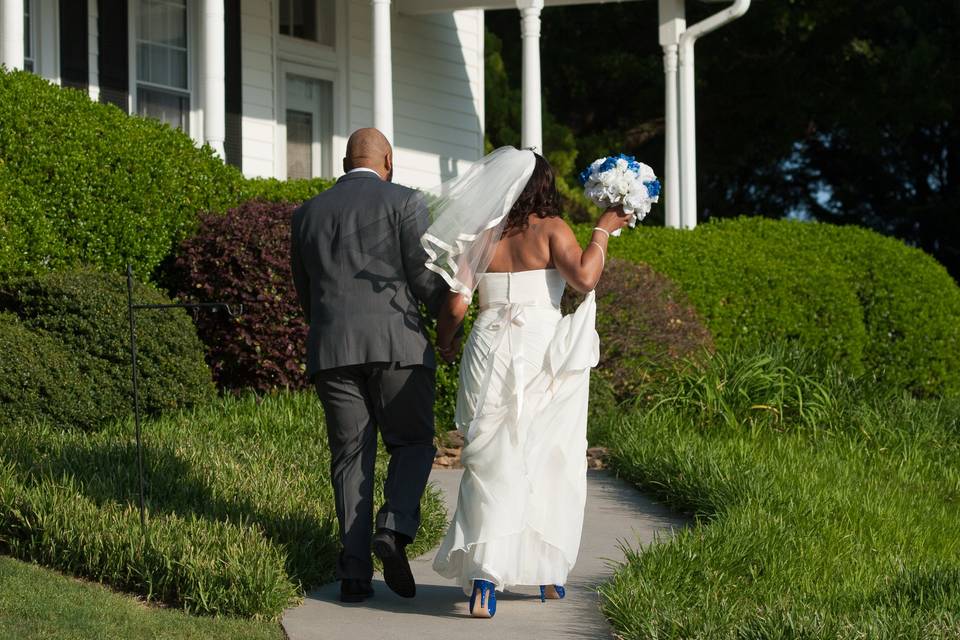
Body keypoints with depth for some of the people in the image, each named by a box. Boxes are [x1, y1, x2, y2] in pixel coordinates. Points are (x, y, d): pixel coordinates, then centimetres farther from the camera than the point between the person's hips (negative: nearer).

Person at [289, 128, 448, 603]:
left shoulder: (306, 215, 16)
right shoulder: (403, 202, 3)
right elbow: (425, 276, -3)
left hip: (330, 349, 3)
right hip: (396, 343, -3)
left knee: (351, 457, 7)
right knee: (412, 443, 10)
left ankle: (355, 573, 0)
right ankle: (395, 529, -15)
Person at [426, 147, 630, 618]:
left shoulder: (480, 238, 6)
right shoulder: (550, 229, -1)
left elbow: (456, 303, 2)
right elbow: (584, 278, -14)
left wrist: (445, 344, 20)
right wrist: (602, 232, -1)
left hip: (490, 349, 2)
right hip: (542, 350, -2)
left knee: (492, 464, 3)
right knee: (548, 463, 12)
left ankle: (483, 574, -13)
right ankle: (547, 570, 19)